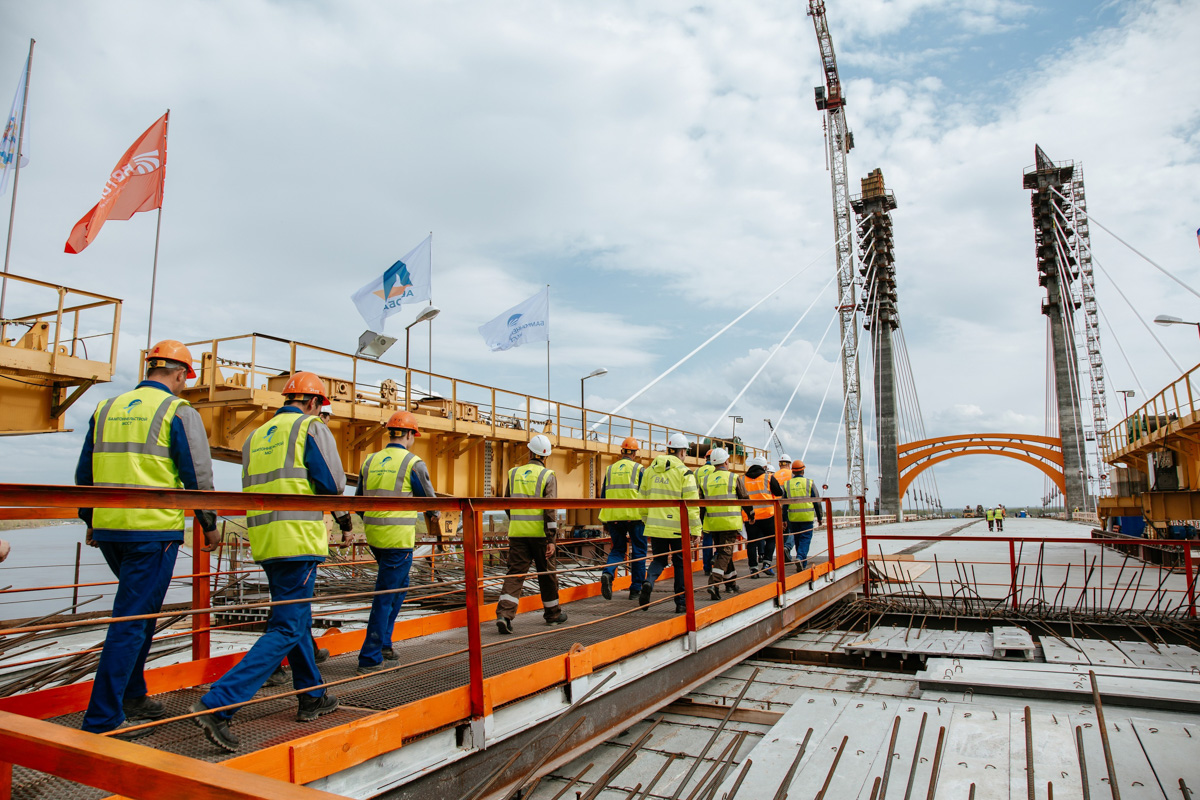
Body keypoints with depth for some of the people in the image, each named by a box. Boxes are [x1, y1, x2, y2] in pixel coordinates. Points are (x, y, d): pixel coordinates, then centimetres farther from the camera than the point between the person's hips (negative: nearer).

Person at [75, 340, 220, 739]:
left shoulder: (107, 408, 13)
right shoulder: (179, 412, -5)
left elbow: (84, 474, 18)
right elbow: (197, 475, -8)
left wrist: (90, 520, 29)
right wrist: (209, 525, 3)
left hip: (108, 530, 7)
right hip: (153, 530, -7)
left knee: (140, 609, 22)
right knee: (132, 620, -1)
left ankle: (131, 695, 30)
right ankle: (103, 719, 4)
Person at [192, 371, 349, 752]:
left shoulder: (255, 436, 17)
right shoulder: (312, 428, -4)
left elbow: (253, 488, 17)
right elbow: (332, 484, -12)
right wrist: (343, 513, 11)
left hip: (264, 541, 8)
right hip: (298, 539, -8)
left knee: (296, 619, 20)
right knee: (286, 629, -4)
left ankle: (312, 696, 31)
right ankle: (218, 703, -12)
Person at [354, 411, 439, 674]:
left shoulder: (370, 461, 10)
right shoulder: (413, 462, -7)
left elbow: (359, 501, 16)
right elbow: (429, 499, 2)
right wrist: (433, 517, 24)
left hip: (373, 536, 7)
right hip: (398, 538, -6)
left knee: (399, 585, 22)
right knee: (386, 595, 1)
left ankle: (383, 642, 24)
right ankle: (369, 658, 5)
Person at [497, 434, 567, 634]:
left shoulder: (514, 473, 7)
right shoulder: (547, 475, -5)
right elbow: (550, 509, -13)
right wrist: (551, 539, -12)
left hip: (517, 532, 3)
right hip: (539, 532, -2)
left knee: (515, 573, 2)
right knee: (546, 573, 12)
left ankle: (504, 614, -13)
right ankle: (553, 613, 27)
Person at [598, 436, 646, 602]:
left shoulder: (610, 469, 11)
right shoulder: (638, 469, 0)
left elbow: (603, 496, 12)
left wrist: (604, 522, 18)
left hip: (613, 517, 3)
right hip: (634, 516, -3)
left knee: (617, 549, 14)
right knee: (638, 551, 9)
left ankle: (607, 573, -14)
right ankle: (636, 590, 11)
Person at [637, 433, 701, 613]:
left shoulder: (649, 470, 8)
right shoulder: (684, 473, -7)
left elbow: (642, 499, 13)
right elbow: (691, 504, -11)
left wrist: (647, 522, 24)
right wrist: (696, 529, -6)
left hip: (655, 526, 4)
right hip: (677, 527, -3)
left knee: (659, 559, 16)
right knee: (680, 563, 10)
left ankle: (648, 582, -12)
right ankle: (681, 602, 14)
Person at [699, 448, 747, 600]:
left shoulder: (705, 480, 7)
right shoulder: (733, 478, -3)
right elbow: (745, 499, 5)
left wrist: (701, 524, 12)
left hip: (712, 523, 4)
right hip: (730, 522, -4)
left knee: (722, 552, 17)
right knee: (725, 553, -3)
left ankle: (731, 583, 28)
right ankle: (714, 583, -18)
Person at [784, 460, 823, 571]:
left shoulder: (787, 484, 4)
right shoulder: (810, 482, 0)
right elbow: (817, 502, 3)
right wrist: (819, 517, 11)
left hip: (793, 517, 2)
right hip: (807, 516, -2)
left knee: (797, 539, 14)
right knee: (805, 539, 1)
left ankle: (803, 564, 21)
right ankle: (801, 558, -21)